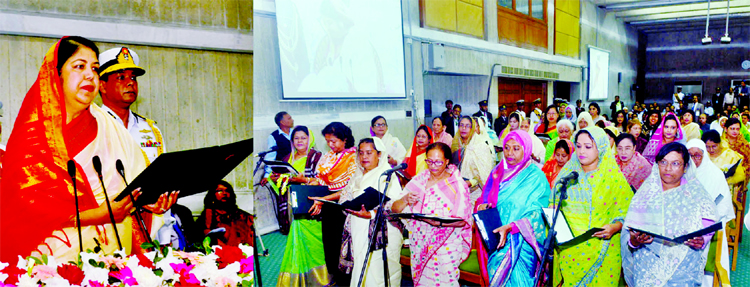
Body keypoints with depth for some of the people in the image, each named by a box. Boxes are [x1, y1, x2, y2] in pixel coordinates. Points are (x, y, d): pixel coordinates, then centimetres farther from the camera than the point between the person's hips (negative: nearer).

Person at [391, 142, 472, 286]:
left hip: (447, 246, -3)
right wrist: (406, 200, -19)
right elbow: (395, 208, 2)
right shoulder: (418, 181, 7)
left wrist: (439, 222, -26)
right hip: (419, 242, 3)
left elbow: (462, 220, -10)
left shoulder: (457, 184, -2)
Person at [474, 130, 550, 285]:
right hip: (495, 240, 5)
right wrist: (482, 206, -10)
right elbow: (485, 199, 14)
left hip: (519, 245, -5)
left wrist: (509, 227, -26)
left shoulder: (535, 176, -7)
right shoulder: (498, 171, 9)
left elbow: (535, 214, -14)